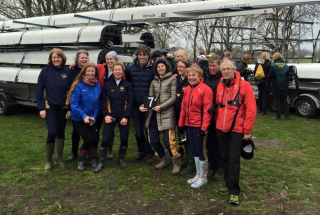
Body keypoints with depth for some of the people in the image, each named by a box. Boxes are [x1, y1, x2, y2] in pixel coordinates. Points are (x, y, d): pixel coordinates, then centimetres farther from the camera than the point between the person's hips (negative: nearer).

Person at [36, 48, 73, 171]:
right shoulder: (45, 71, -5)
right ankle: (48, 161, 7)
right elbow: (39, 90, -4)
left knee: (60, 132, 10)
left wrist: (70, 108, -2)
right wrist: (41, 108, -9)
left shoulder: (67, 72, 0)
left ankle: (59, 158, 25)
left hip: (63, 107, 2)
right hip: (49, 107, -2)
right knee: (52, 132, -9)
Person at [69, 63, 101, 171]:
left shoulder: (97, 85, -2)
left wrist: (94, 116, -8)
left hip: (92, 118, 4)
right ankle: (80, 160, 14)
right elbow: (74, 104, -17)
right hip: (79, 119, -4)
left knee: (95, 139, -6)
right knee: (88, 139, -12)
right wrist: (84, 116, -24)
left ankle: (93, 159, 21)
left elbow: (98, 103, 2)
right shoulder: (79, 86, -15)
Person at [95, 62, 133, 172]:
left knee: (124, 139, 6)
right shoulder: (107, 85, 6)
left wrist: (126, 117, -10)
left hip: (124, 116, 0)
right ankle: (101, 161, 10)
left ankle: (121, 159, 27)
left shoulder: (127, 85, 3)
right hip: (110, 115, 0)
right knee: (105, 139, -4)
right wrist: (106, 115, -9)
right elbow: (103, 101, 4)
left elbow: (130, 101, -2)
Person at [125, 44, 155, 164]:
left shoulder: (153, 69, -7)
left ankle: (149, 153, 22)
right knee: (138, 131, 14)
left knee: (148, 130, 6)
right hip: (135, 105, 3)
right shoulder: (130, 68, 1)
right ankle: (141, 151, 32)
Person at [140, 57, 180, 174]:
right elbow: (150, 97, 12)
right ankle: (163, 160, 29)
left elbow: (173, 98, -6)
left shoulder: (172, 79, 0)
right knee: (153, 140, 6)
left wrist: (161, 107, -15)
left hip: (167, 114, -5)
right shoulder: (154, 81, 15)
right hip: (153, 114, 5)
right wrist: (143, 106, -6)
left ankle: (176, 163, 13)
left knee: (168, 141, -10)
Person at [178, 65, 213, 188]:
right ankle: (198, 175, 28)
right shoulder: (187, 89, 9)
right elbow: (184, 108, 13)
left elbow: (207, 110, -16)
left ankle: (203, 177, 17)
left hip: (199, 125, -7)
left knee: (201, 151, 2)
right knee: (194, 150, 15)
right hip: (189, 125, 7)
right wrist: (181, 124, 12)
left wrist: (204, 127, -19)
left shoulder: (205, 89, -13)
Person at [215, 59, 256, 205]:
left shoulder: (244, 85, -9)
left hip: (236, 129, -5)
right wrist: (217, 123, 11)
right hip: (221, 129, 5)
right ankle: (229, 185, 28)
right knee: (225, 158, 13)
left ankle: (234, 191, 9)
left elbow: (251, 109, -11)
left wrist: (247, 130, -12)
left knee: (234, 160, -2)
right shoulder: (220, 86, 7)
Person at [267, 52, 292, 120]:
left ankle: (278, 116, 6)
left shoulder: (273, 66, -13)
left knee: (277, 101, 4)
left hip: (276, 86, -4)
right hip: (284, 86, 4)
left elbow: (270, 76, -11)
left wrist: (268, 82, 5)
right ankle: (287, 115, 11)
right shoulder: (286, 66, 3)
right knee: (284, 101, 11)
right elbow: (288, 76, 9)